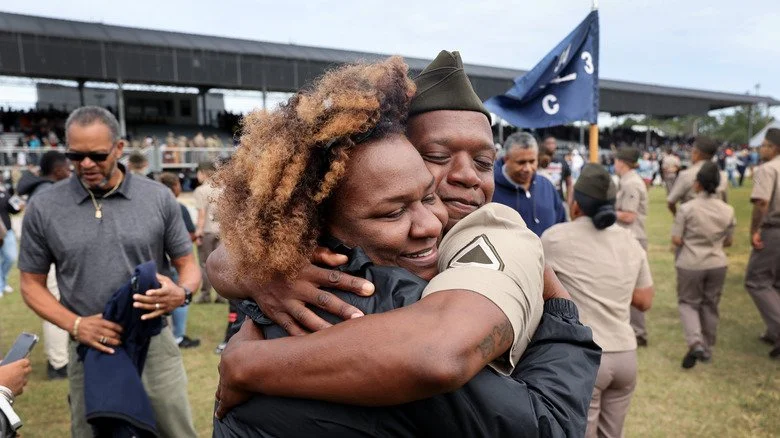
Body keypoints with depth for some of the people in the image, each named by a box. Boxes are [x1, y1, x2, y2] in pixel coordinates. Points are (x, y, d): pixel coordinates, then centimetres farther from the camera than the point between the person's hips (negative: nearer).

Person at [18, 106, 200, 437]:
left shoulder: (159, 198, -4)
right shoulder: (43, 208, -2)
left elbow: (188, 266, 3)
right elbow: (32, 284, 6)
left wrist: (181, 293, -20)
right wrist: (75, 325, -11)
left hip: (155, 343, 0)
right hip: (90, 349, 1)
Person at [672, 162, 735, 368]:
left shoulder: (686, 208, -15)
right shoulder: (727, 210, -3)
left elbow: (676, 240, -13)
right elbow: (728, 242, 7)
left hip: (690, 264, -3)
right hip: (718, 264, 4)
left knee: (688, 302, 11)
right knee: (710, 305, 16)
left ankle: (695, 342, -9)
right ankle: (708, 349, 28)